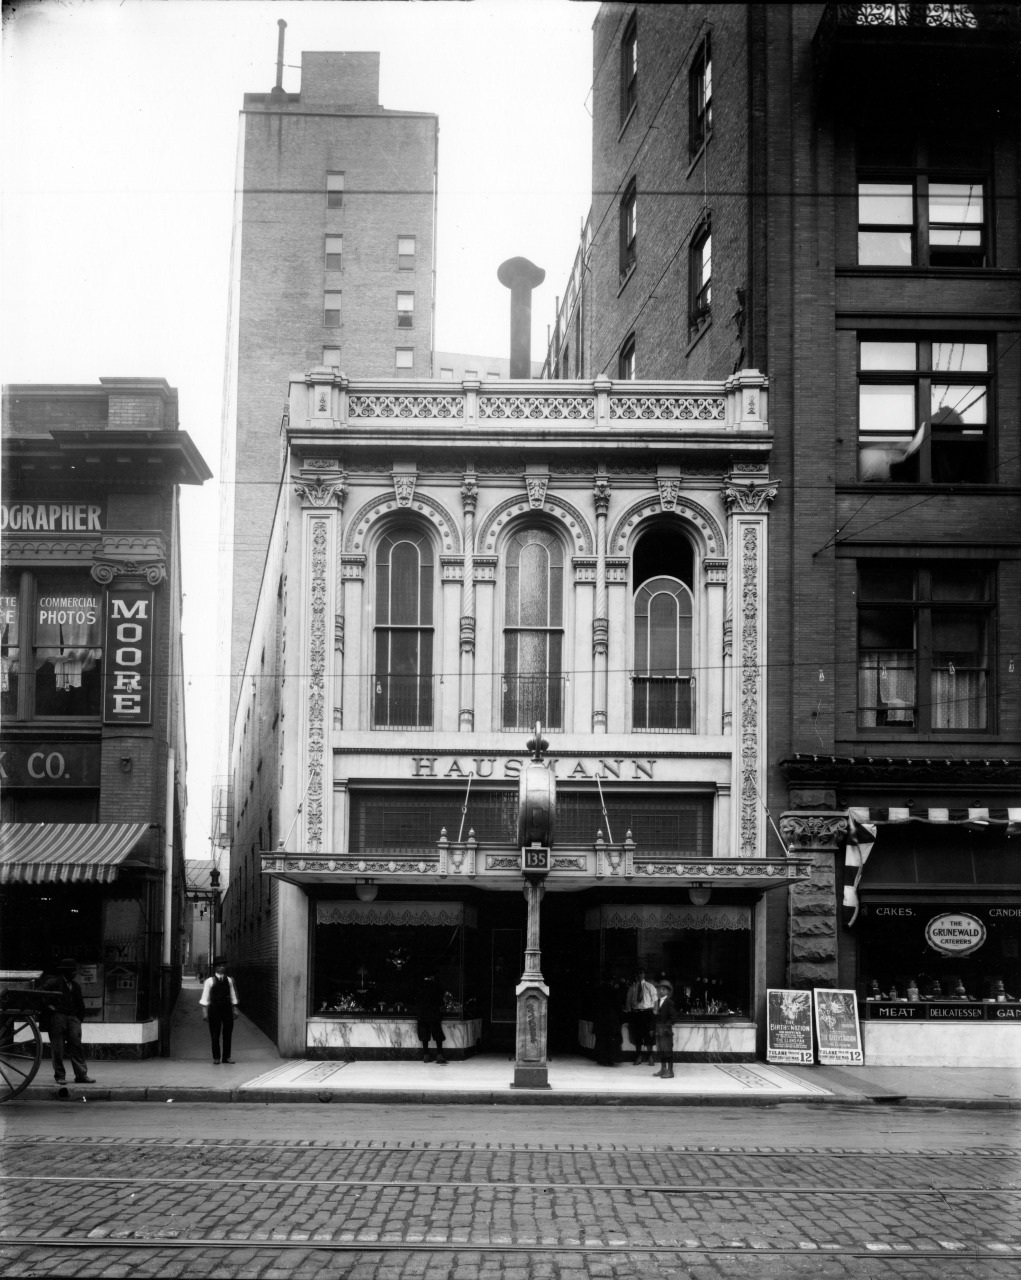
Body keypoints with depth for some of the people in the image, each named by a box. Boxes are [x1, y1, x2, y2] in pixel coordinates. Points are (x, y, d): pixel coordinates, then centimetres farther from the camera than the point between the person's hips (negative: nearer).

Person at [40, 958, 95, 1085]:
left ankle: (81, 1074, -6)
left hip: (73, 1017, 5)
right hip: (57, 1016, -5)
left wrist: (78, 1019, 12)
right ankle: (59, 1076, 3)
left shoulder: (75, 986, 19)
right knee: (57, 1047, -3)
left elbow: (81, 1007, 23)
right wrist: (48, 1006, -9)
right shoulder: (53, 983, 1)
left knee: (76, 1045, -4)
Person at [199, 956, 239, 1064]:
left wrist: (235, 1009, 9)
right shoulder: (210, 981, -3)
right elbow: (205, 998, -2)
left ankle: (227, 1056, 13)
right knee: (215, 1035, 2)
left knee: (228, 1034, 5)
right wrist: (204, 1012, -7)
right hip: (214, 1009, -3)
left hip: (227, 1008, 3)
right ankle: (216, 1058, 10)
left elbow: (233, 996, 12)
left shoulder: (229, 980, 8)